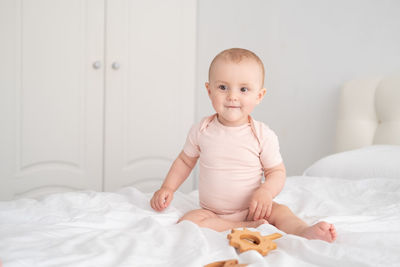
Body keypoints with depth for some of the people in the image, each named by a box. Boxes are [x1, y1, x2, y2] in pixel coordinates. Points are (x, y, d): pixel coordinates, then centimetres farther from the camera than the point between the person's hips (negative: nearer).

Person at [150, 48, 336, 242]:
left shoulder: (263, 135, -10)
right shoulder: (201, 130, -5)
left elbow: (277, 172, -3)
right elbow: (185, 161, 12)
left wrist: (266, 192, -24)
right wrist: (168, 187, 0)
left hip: (251, 210, -1)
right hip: (212, 214, 1)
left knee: (281, 212, -26)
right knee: (187, 222, -28)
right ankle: (246, 228, -30)